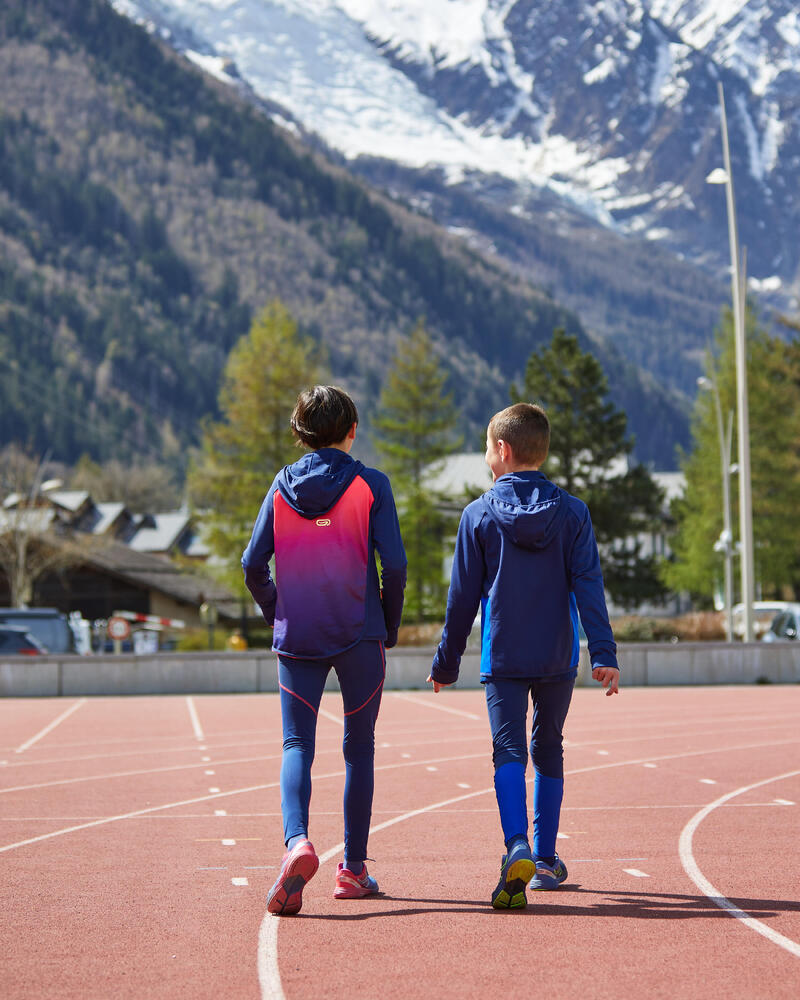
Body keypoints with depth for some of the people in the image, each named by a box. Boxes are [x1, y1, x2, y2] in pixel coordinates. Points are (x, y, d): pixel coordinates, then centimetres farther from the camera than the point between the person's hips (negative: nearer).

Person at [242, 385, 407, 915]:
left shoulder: (282, 485, 4)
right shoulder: (370, 485, -3)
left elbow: (253, 565, 2)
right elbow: (393, 564, -9)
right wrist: (390, 627, 5)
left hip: (297, 638, 1)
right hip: (360, 635, -1)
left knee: (297, 745, 2)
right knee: (359, 747, 10)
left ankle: (297, 840, -25)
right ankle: (353, 868, 15)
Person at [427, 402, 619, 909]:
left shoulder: (479, 515, -1)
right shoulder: (572, 512, 2)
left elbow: (463, 597, 2)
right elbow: (588, 586, -7)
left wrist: (447, 663, 10)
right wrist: (604, 653, -9)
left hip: (503, 658, -2)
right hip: (558, 658, 2)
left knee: (509, 751, -6)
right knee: (549, 749, 16)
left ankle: (518, 849, -29)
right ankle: (545, 860, 23)